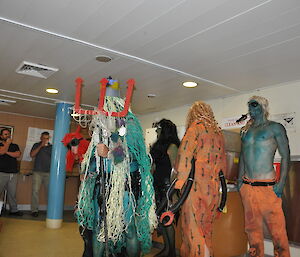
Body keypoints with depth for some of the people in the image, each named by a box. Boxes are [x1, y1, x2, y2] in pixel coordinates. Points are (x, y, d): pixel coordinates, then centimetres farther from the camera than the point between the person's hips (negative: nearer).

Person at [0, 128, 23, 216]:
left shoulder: (15, 146, 17)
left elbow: (18, 155, 0)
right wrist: (7, 143, -1)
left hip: (13, 174, 3)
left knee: (12, 193, 4)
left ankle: (13, 210, 11)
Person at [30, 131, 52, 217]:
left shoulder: (51, 147, 12)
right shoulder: (36, 145, 11)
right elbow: (32, 155, -3)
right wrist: (41, 146, -9)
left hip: (49, 172, 1)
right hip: (37, 172, -1)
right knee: (35, 191, -5)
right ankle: (34, 210, 1)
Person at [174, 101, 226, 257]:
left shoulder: (196, 127, -1)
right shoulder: (218, 132, 17)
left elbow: (185, 153, -11)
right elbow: (222, 159, 20)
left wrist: (181, 178, -10)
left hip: (196, 183, -6)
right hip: (213, 185, 6)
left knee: (192, 223, 0)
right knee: (207, 224, 13)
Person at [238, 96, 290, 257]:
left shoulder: (275, 128, -1)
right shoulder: (245, 130, 13)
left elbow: (285, 156, -4)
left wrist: (281, 184, -12)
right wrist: (240, 179, 12)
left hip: (267, 186, -5)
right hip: (247, 186, 5)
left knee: (277, 228, -3)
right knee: (252, 226, 13)